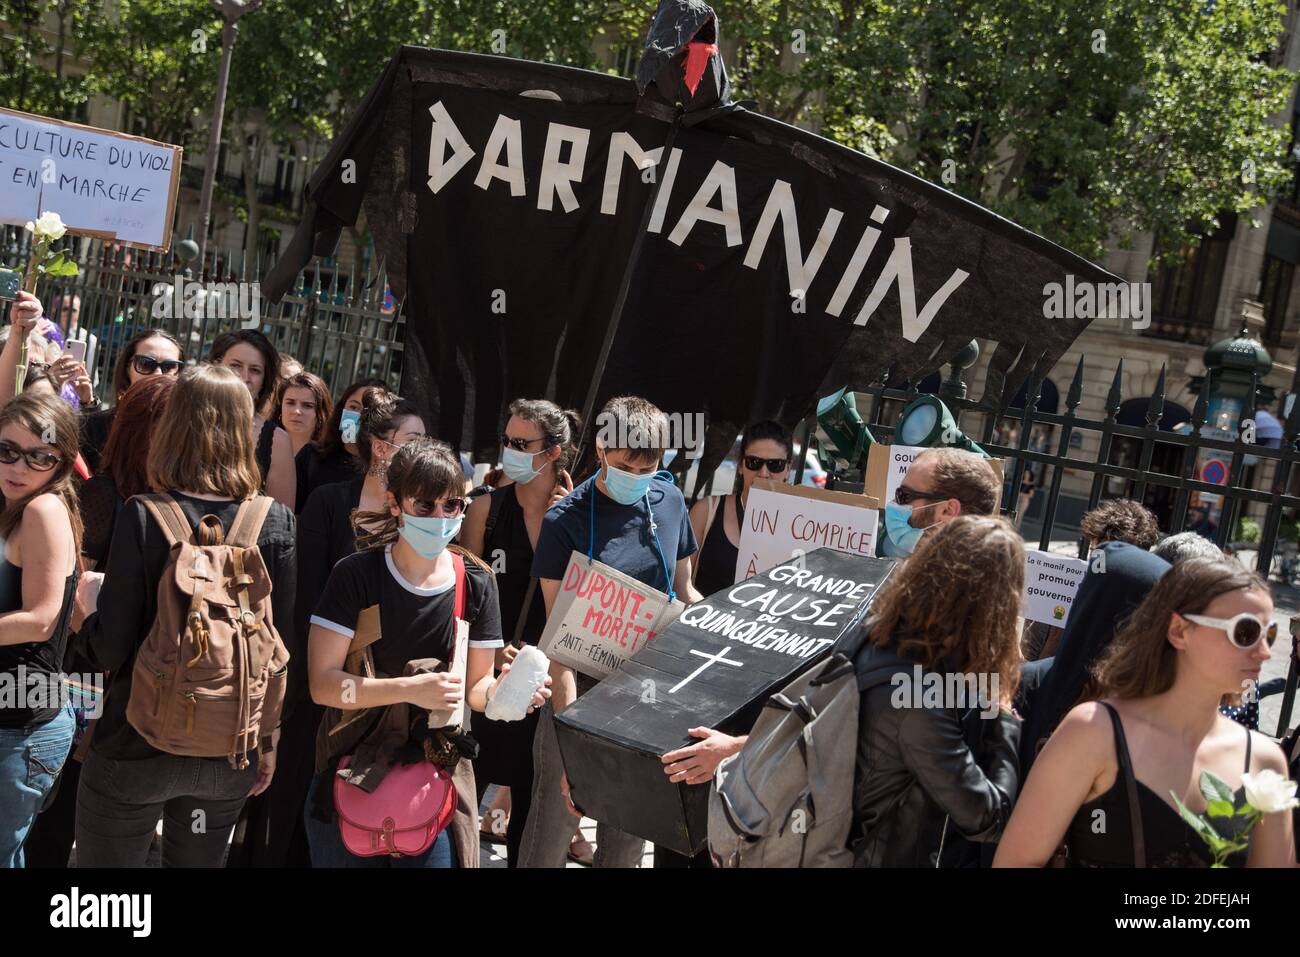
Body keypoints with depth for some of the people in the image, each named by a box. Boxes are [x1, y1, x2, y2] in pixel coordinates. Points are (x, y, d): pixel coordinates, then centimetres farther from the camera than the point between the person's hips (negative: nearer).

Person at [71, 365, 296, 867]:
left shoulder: (143, 518, -16)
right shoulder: (276, 523, -7)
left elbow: (110, 650, -16)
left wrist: (88, 607, 6)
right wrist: (268, 742, 10)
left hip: (135, 749, -3)